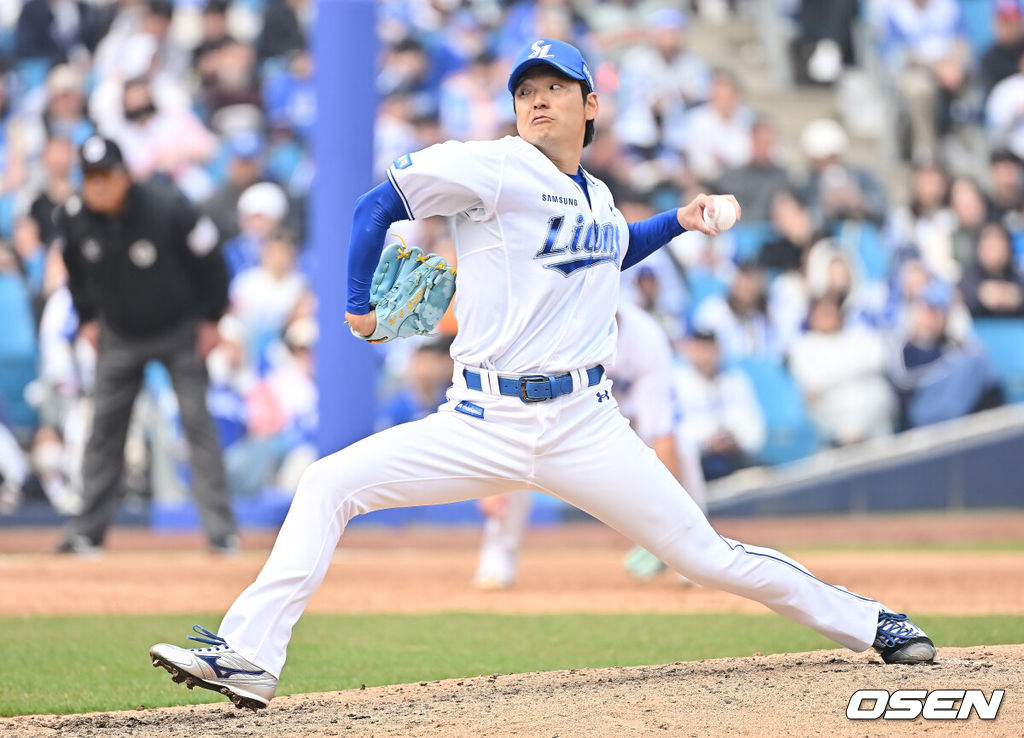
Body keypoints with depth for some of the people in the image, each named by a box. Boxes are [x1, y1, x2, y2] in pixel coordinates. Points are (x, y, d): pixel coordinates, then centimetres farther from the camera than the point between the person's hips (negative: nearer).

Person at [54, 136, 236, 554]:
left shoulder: (167, 211, -26)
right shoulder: (73, 218, -14)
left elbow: (209, 259, -11)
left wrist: (211, 319, -7)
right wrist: (87, 318, 9)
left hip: (179, 331, -3)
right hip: (119, 335, 3)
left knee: (197, 422, -8)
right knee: (104, 426, 1)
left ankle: (221, 530, -6)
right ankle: (88, 531, 7)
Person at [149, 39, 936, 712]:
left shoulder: (597, 197, 12)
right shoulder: (495, 169, -5)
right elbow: (378, 203, -1)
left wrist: (677, 221, 24)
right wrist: (360, 304, 1)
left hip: (585, 430, 2)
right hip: (481, 428, -2)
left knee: (707, 556, -2)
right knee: (329, 485, -16)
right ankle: (250, 658, -15)